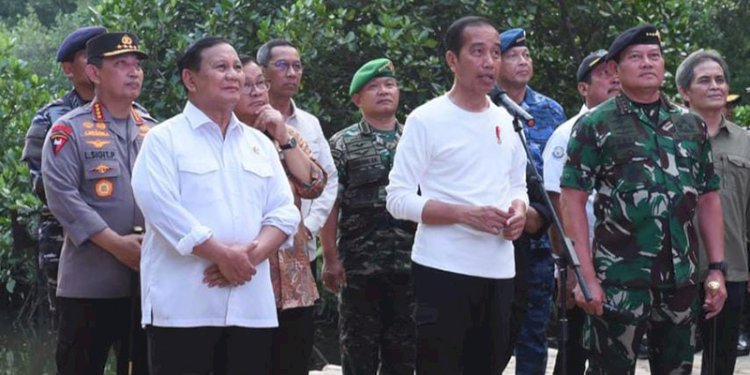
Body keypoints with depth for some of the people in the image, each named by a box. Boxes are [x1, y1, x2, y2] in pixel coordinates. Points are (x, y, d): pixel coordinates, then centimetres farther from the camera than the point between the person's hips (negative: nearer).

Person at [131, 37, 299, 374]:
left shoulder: (260, 143, 17)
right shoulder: (164, 139, 0)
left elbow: (284, 211, 10)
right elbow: (163, 209, -13)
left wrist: (252, 253, -9)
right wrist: (223, 255, -16)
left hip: (251, 306, 5)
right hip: (183, 305, -5)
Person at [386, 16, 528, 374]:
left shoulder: (507, 121, 13)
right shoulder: (426, 120, -7)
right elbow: (398, 199, -10)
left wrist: (519, 210, 0)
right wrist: (466, 214, -20)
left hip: (498, 272, 6)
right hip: (444, 271, -6)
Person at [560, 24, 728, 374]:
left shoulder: (692, 125, 11)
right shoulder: (595, 125, -2)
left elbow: (708, 199, 14)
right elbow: (573, 199, -6)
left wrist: (717, 268, 6)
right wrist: (586, 275, -13)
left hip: (681, 279, 4)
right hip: (617, 279, -4)